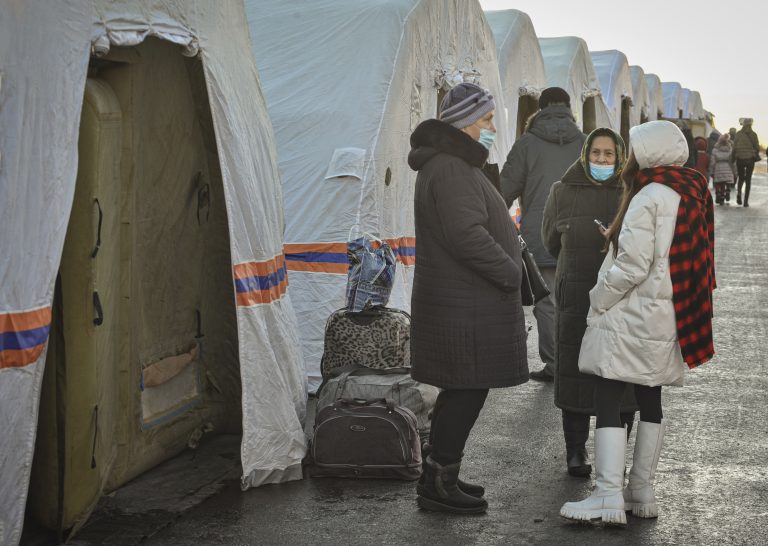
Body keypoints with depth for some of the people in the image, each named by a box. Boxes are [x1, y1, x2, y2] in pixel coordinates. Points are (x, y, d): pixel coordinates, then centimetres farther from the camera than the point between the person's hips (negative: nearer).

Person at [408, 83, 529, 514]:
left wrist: (509, 265, 15)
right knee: (467, 391, -5)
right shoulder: (450, 171, -18)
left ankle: (439, 475, 26)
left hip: (468, 303, 11)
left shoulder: (457, 166, 19)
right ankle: (438, 485, 4)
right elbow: (467, 236, -27)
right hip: (465, 308, -11)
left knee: (462, 391, 16)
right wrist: (512, 273, -17)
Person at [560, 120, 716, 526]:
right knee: (650, 400, 13)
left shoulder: (649, 198, -16)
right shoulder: (692, 193, 11)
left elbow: (632, 267, -20)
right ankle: (642, 492, 19)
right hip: (667, 319, 9)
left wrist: (598, 302, -9)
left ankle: (609, 496, -12)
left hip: (632, 317, -9)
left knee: (608, 400, -7)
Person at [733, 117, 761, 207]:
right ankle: (746, 201, 1)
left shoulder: (738, 134, -3)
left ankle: (739, 191, -13)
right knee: (748, 179, 6)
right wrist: (756, 155, 19)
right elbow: (757, 147, 1)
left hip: (740, 158, 0)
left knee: (741, 177, 16)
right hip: (751, 159, 0)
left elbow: (734, 147, -3)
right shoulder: (753, 134, -2)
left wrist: (733, 156, 7)